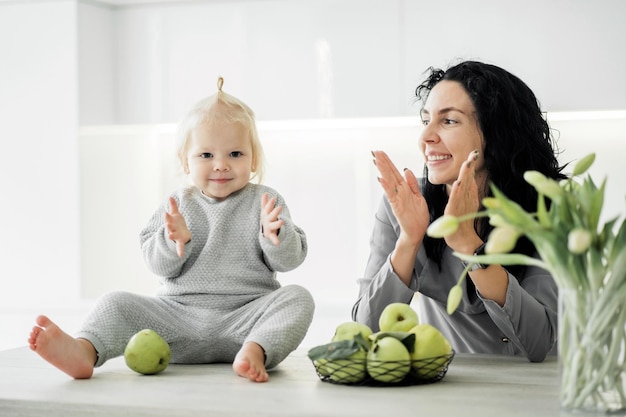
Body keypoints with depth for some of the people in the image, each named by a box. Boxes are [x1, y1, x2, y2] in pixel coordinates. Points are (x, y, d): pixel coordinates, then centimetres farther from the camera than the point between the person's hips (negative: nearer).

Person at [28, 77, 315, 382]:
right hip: (180, 316, 2)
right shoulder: (178, 205, 10)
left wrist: (275, 236, -22)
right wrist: (175, 241, -19)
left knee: (297, 298, -26)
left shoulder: (265, 202, 5)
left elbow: (290, 260, 0)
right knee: (117, 303, -13)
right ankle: (84, 352, -38)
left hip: (246, 316, -2)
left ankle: (255, 352, -48)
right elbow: (158, 266, 3)